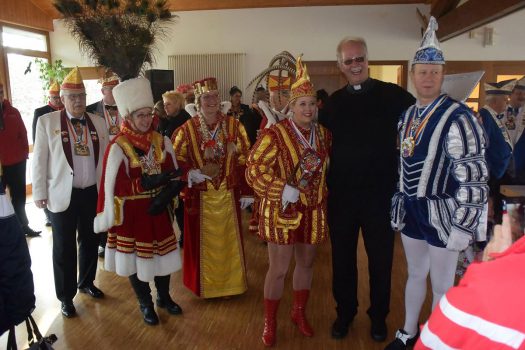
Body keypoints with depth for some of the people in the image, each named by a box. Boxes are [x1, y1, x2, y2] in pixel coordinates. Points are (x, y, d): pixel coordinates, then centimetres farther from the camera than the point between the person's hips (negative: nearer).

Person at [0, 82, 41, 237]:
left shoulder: (13, 112, 4)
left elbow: (23, 133, 6)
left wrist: (24, 152, 0)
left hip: (17, 162, 2)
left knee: (19, 196, 13)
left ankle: (23, 226, 25)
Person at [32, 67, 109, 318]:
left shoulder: (98, 123, 4)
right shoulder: (47, 121, -3)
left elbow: (105, 156, 6)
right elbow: (39, 159, -3)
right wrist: (39, 193, -5)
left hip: (92, 192, 3)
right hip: (62, 194, -3)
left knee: (90, 241, 17)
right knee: (64, 247, 8)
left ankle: (86, 283, 39)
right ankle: (66, 296, 25)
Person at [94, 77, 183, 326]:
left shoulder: (161, 141, 0)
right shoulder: (117, 147, -15)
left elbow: (172, 173, 7)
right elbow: (113, 186, -18)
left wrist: (171, 184, -15)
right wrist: (146, 182, -28)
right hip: (132, 213, -4)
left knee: (162, 254, 14)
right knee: (136, 258, 10)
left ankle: (164, 297, 38)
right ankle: (145, 304, 32)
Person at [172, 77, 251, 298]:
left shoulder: (234, 126, -1)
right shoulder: (187, 129, -4)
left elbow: (244, 161, 0)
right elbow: (176, 160, 2)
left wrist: (246, 192, -1)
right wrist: (190, 173, -18)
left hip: (228, 194, 1)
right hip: (200, 195, -1)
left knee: (229, 239, 13)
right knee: (203, 242, 10)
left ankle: (231, 282, 33)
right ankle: (204, 285, 31)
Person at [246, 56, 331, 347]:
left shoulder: (324, 134, 4)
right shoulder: (275, 134, -15)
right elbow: (253, 170, -17)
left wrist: (323, 196, 8)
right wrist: (282, 190, -23)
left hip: (313, 211, 5)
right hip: (282, 211, -5)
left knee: (306, 263, 18)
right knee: (278, 268, 4)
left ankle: (299, 313, 40)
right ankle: (270, 322, 27)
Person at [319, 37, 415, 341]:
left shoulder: (393, 95, -4)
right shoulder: (334, 101, 6)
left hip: (380, 192, -2)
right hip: (341, 193, 3)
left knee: (380, 258, 13)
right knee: (342, 257, 14)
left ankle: (379, 316, 34)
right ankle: (345, 311, 34)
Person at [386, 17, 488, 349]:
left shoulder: (458, 116, -16)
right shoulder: (407, 115, 7)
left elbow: (475, 177, -18)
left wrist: (463, 227, -18)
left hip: (441, 215, -6)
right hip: (410, 211, 7)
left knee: (442, 286, 10)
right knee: (415, 274, 22)